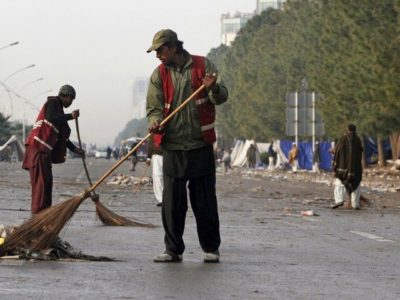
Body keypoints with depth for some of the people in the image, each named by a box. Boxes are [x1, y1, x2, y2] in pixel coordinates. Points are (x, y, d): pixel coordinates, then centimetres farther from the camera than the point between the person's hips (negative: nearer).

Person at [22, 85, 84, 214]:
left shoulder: (58, 109, 25)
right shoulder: (52, 103, -3)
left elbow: (61, 136, 27)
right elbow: (51, 119, -24)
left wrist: (74, 149, 22)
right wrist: (70, 116, -27)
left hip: (44, 150, 10)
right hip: (37, 146, -10)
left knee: (47, 180, 10)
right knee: (41, 179, -13)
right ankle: (38, 211, -16)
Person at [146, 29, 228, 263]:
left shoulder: (204, 66, 1)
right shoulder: (159, 75, 6)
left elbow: (222, 97, -2)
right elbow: (154, 107, 3)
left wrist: (213, 88, -25)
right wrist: (155, 121, -19)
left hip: (201, 146, -2)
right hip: (173, 147, 2)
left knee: (205, 200, 2)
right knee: (172, 202, 0)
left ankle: (211, 248, 12)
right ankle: (173, 250, 7)